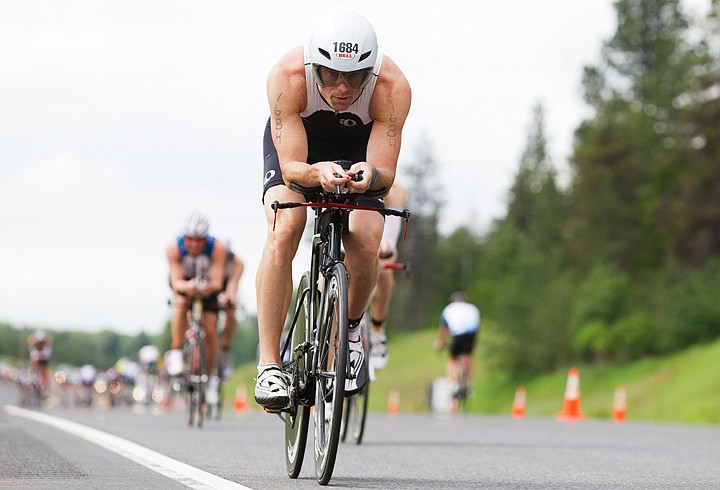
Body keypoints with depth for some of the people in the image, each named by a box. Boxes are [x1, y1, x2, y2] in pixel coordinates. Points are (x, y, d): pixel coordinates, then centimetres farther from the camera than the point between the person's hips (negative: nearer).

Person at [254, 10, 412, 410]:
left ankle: (351, 330, 11)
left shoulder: (393, 87, -35)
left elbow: (386, 172, -31)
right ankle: (269, 365, -22)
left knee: (365, 244, -22)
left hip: (360, 147, 1)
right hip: (295, 143, -1)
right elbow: (290, 167, -35)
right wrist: (317, 172, -57)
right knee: (284, 230, -27)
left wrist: (370, 175, -55)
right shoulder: (287, 77, -37)